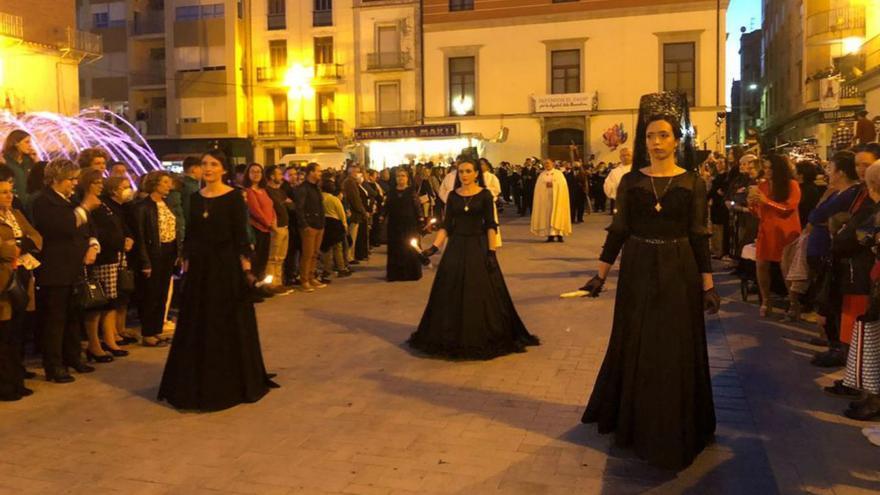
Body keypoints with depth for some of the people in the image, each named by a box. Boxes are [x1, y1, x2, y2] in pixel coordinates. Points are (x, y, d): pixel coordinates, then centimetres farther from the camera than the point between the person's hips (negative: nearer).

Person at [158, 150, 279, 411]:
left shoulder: (233, 197, -6)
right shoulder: (196, 198, 8)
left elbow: (241, 234, -9)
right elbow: (191, 233, 10)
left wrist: (246, 267, -14)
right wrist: (186, 262, 7)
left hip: (226, 264, -5)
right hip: (200, 265, 5)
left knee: (229, 324, 3)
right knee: (198, 324, 10)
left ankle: (231, 382, 17)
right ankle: (200, 381, 23)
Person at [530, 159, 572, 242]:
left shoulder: (558, 173, 8)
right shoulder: (542, 175, 12)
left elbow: (563, 184, -2)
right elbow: (538, 187, 4)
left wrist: (553, 184, -13)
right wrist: (545, 185, -13)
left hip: (557, 197, -1)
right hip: (545, 197, 1)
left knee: (557, 214, -6)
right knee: (547, 215, -5)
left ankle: (559, 234, -5)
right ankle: (550, 235, -4)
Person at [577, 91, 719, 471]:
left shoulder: (692, 182, -1)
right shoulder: (631, 181, 1)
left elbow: (699, 236, -1)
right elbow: (618, 230, 2)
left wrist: (708, 284, -3)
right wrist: (600, 274, -2)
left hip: (678, 272, -1)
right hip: (637, 270, 1)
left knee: (675, 351, 6)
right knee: (634, 348, 10)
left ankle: (673, 431, 22)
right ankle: (633, 422, 29)